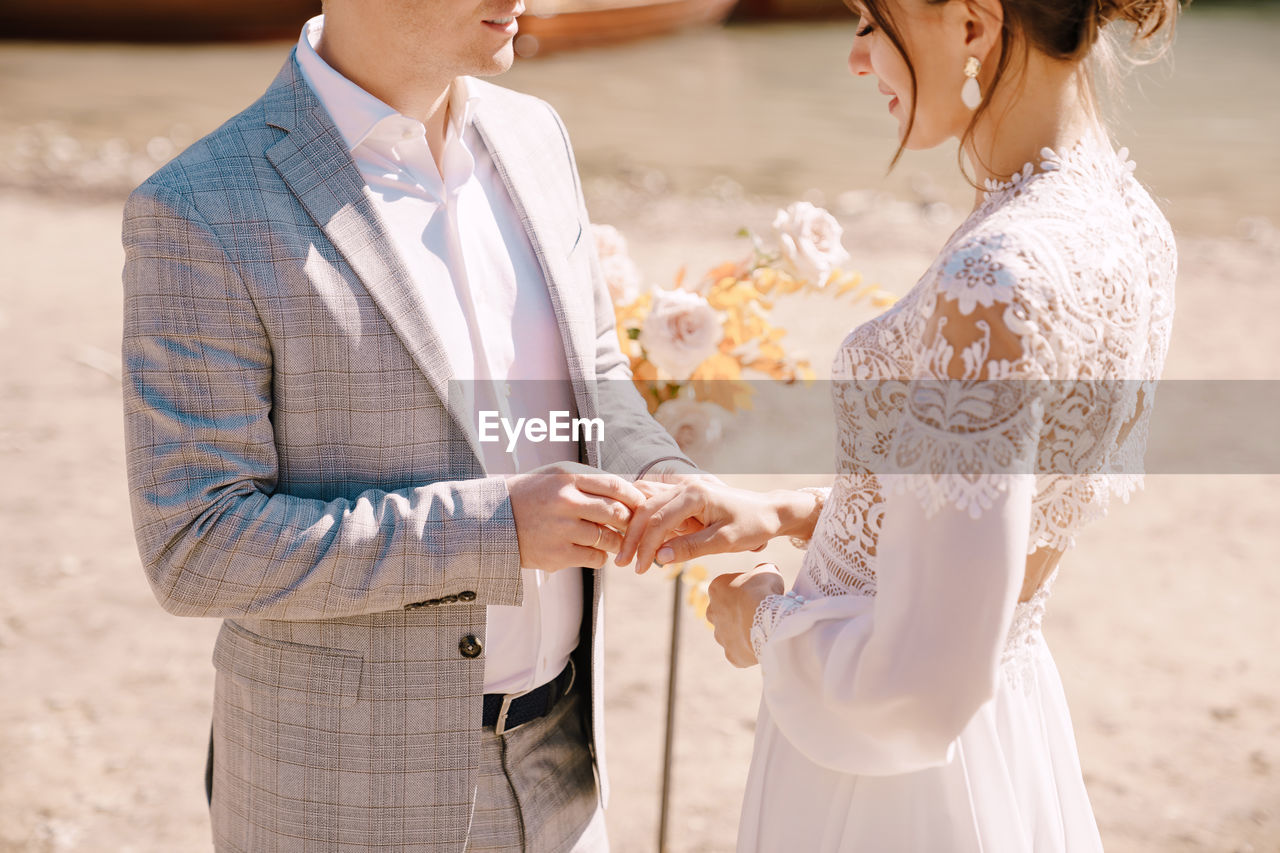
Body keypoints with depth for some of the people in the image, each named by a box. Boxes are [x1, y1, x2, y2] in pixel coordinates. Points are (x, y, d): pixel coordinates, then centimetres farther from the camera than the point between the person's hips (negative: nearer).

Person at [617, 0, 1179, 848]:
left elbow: (919, 683, -29)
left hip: (890, 778, -8)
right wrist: (787, 514, 6)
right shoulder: (1125, 218, -1)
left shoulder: (998, 281, -29)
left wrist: (765, 620, -10)